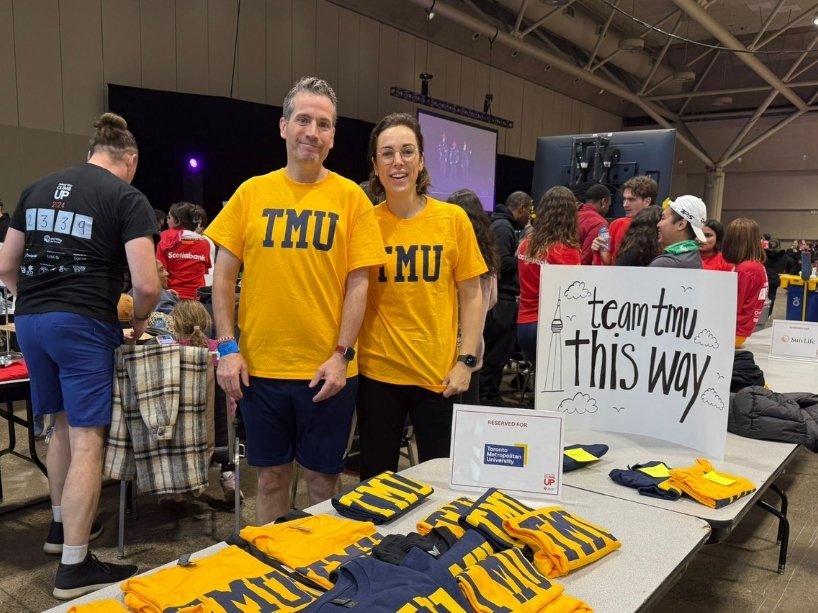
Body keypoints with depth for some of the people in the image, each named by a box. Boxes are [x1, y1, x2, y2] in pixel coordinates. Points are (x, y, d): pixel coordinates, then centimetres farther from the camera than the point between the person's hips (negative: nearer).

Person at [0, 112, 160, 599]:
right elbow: (147, 285, -14)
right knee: (87, 440, -1)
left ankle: (62, 525, 38)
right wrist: (139, 320, 5)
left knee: (64, 424, 23)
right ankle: (75, 568, 4)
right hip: (84, 324, -7)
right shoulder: (127, 197, -5)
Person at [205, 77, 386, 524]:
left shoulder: (350, 197, -1)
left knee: (322, 478, 11)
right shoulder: (252, 193, 2)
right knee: (271, 476, 16)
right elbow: (223, 276, 4)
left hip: (327, 369, -1)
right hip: (260, 366, 1)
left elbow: (358, 283, -3)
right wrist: (227, 348, -3)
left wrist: (341, 355, -9)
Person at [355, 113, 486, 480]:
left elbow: (471, 296, 1)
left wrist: (466, 361, -5)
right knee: (376, 479, 14)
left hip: (439, 373, 0)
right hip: (377, 371, 1)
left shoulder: (453, 219, -3)